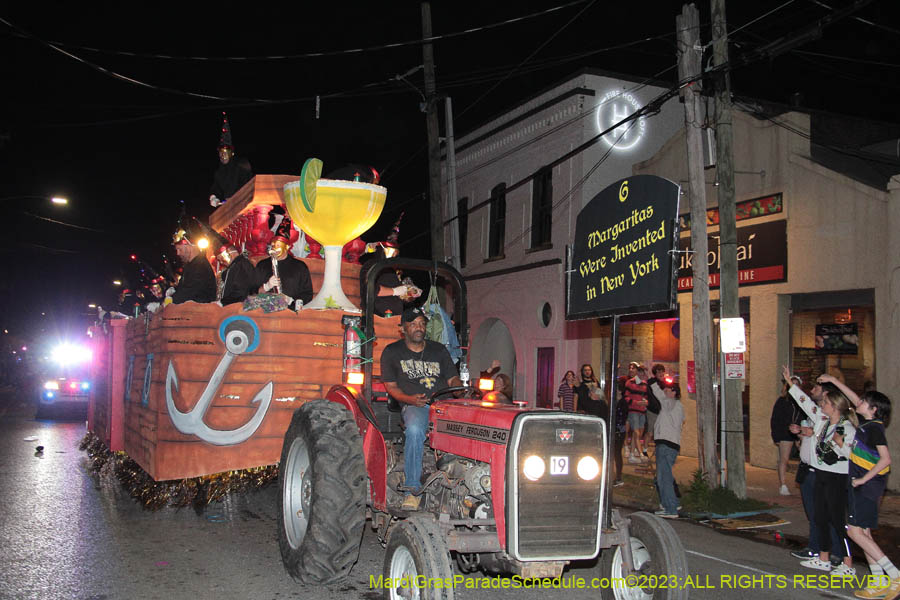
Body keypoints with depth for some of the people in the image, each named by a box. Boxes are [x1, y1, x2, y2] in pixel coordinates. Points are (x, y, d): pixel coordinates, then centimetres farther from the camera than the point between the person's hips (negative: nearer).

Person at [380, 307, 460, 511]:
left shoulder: (439, 350, 22)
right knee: (414, 430, -38)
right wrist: (410, 399, -11)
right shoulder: (392, 352, 13)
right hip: (414, 406, -3)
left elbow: (452, 378, 20)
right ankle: (413, 490, -29)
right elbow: (391, 386, 9)